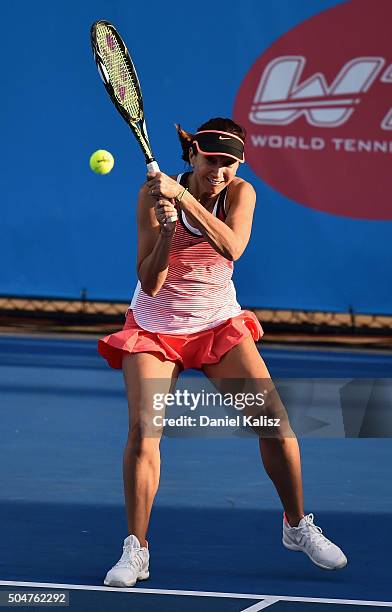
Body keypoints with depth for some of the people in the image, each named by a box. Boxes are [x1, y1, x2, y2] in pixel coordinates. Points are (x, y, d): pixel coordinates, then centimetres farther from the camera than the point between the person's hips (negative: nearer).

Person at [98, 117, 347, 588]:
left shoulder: (240, 193, -12)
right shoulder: (154, 194, -17)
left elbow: (232, 248, -33)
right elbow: (150, 283, -21)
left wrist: (185, 198, -42)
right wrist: (168, 227, -36)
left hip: (219, 323, 2)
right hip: (155, 326, -2)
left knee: (273, 420, -8)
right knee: (143, 431, -17)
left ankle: (297, 526, 11)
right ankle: (135, 549, -5)